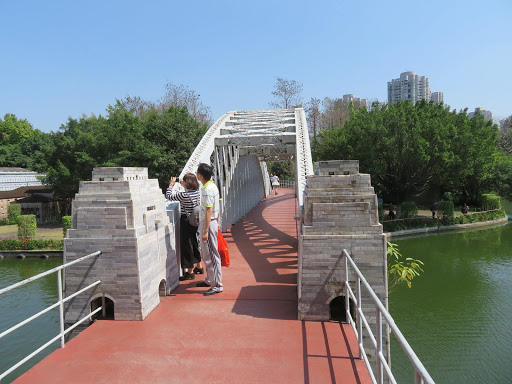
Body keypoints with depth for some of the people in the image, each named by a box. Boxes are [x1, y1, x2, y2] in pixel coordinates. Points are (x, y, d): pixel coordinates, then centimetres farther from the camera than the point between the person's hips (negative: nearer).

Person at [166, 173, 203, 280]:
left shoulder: (184, 195, -22)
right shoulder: (196, 191, 2)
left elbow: (168, 196, -13)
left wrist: (171, 184, -3)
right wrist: (183, 185, 23)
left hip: (186, 221, -8)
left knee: (187, 245, 0)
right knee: (194, 243, 21)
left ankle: (190, 272, 8)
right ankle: (198, 267, 34)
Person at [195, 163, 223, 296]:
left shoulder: (207, 190, -20)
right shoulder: (213, 186, 10)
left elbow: (209, 211, -23)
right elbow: (216, 208, 16)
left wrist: (205, 231, -22)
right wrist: (217, 223, 22)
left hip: (208, 224, -10)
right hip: (213, 222, 10)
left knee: (211, 255, -4)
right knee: (206, 254, 20)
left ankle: (217, 285, 3)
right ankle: (210, 280, 32)